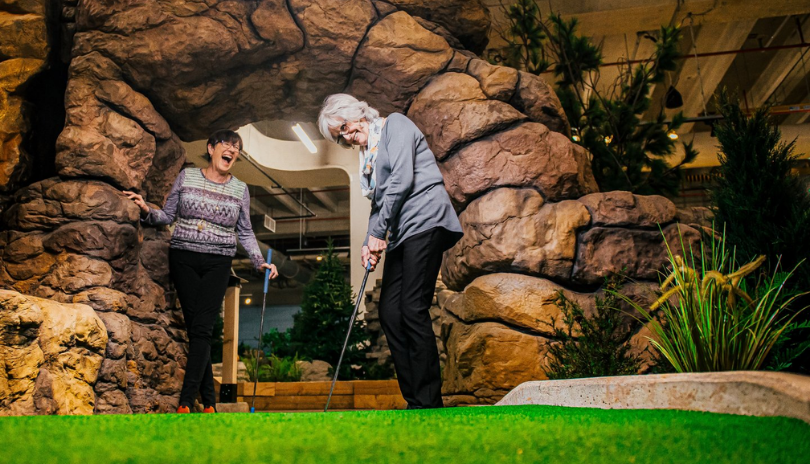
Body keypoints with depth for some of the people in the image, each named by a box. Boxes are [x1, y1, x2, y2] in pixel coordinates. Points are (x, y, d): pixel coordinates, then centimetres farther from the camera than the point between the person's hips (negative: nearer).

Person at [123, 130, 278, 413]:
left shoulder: (240, 189, 8)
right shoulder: (187, 176, 6)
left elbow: (245, 232, 13)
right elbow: (168, 216, 10)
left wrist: (260, 262, 1)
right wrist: (147, 210, -10)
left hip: (217, 264, 0)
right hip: (183, 259, 0)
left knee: (202, 328, -13)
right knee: (195, 328, -4)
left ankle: (185, 403, -16)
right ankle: (209, 400, 4)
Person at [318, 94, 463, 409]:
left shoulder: (395, 124, 2)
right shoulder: (367, 156, 24)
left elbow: (402, 179, -11)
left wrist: (378, 232, -10)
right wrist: (370, 243, 2)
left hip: (424, 221, -9)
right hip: (399, 234, 9)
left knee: (413, 310, -13)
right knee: (389, 312, 1)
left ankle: (428, 404, -9)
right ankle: (414, 400, 6)